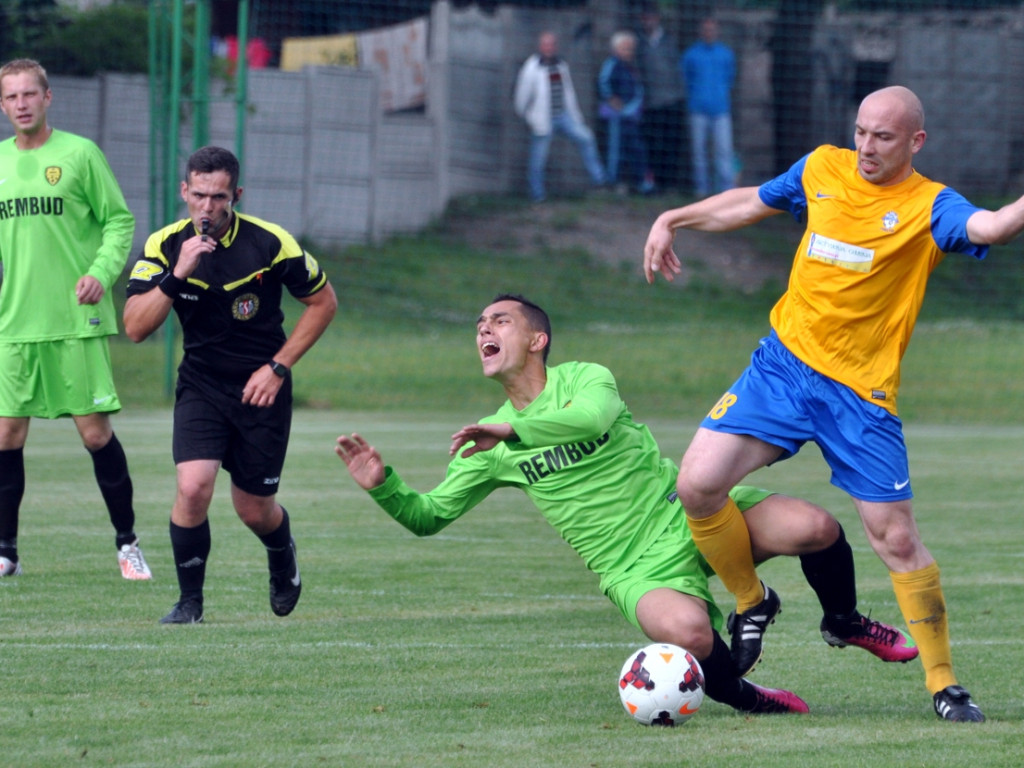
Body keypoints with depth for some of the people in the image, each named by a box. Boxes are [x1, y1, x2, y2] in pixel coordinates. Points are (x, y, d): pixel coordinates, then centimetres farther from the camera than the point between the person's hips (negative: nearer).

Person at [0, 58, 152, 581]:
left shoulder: (79, 154, -2)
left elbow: (119, 220, 0)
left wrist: (102, 272, -15)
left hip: (77, 321, -3)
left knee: (95, 432, -2)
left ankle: (127, 542, 12)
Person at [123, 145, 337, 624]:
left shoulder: (270, 244, -15)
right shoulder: (164, 246, -9)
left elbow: (323, 302, -2)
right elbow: (134, 328, -15)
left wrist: (277, 367, -8)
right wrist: (177, 275, -29)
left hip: (261, 389, -1)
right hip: (200, 385, 1)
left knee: (254, 509, 6)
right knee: (193, 486, -21)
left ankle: (283, 556, 43)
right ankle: (189, 600, -2)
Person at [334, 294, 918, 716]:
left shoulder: (585, 378, -2)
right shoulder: (492, 447, 8)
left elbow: (595, 416, -27)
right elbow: (428, 516, 10)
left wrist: (515, 429, -23)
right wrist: (382, 484, -9)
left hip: (690, 516, 0)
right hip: (639, 568, 0)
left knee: (815, 529, -26)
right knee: (686, 633, -38)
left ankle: (845, 623, 8)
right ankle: (741, 695, -4)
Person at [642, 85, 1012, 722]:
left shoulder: (929, 206, -6)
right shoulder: (822, 169, 7)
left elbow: (988, 227, -28)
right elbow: (753, 203, 26)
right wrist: (673, 220, 27)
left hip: (861, 393, -4)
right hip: (783, 365, 4)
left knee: (897, 538, -6)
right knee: (698, 485, -12)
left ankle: (945, 684, 8)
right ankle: (752, 603, 15)